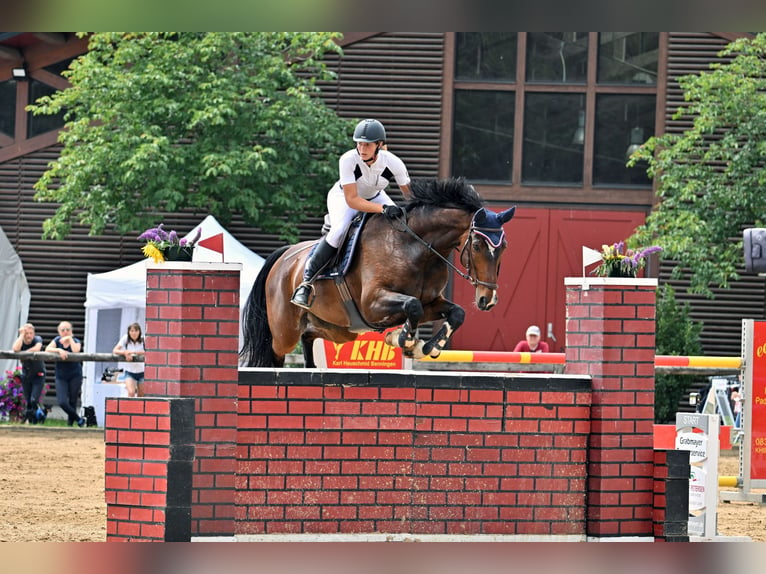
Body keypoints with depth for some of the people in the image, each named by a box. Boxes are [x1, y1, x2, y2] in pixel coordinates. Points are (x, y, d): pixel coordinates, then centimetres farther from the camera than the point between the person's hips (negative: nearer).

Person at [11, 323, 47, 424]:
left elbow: (37, 349, -34)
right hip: (26, 375, 3)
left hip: (38, 375, -3)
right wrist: (22, 335, -24)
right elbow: (15, 349, -33)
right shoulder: (20, 342, -9)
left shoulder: (37, 339, -12)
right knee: (28, 402, 5)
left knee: (34, 400, -18)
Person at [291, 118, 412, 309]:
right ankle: (307, 282, -25)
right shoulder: (348, 160, -35)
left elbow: (410, 195, -12)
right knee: (338, 231, -31)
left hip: (375, 197, 4)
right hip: (344, 197, -4)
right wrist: (382, 208, -48)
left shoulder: (393, 163, -28)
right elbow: (352, 200, -37)